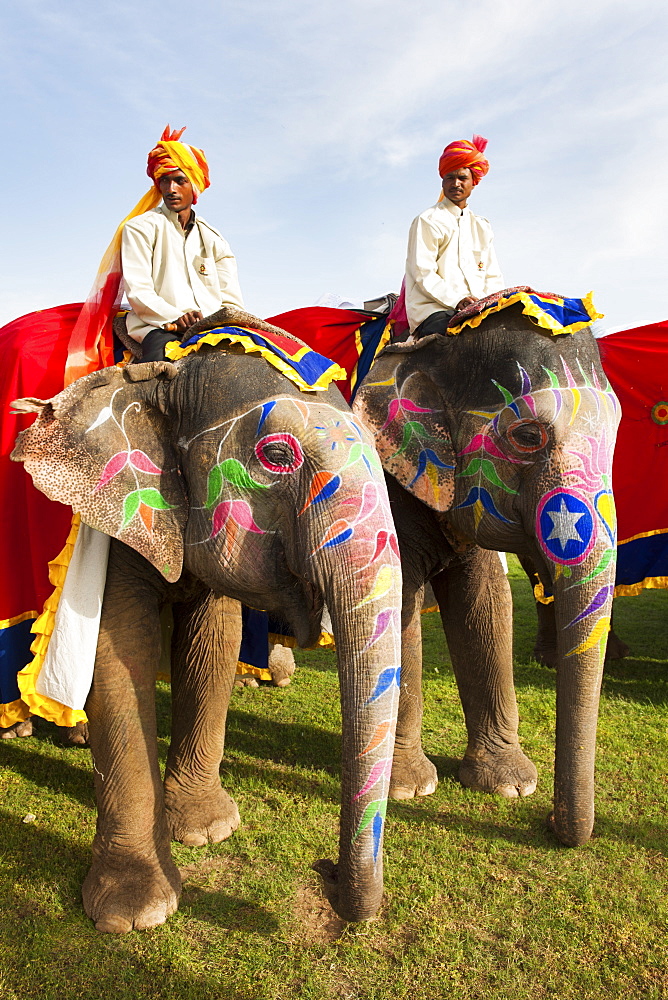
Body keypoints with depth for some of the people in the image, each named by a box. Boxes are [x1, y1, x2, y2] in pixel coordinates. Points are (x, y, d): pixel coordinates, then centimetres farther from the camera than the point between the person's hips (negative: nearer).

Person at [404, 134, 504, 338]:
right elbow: (423, 274, -4)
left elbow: (493, 277, 22)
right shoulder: (428, 221, 8)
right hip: (434, 310, -6)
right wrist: (456, 301, -18)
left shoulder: (482, 227, 26)